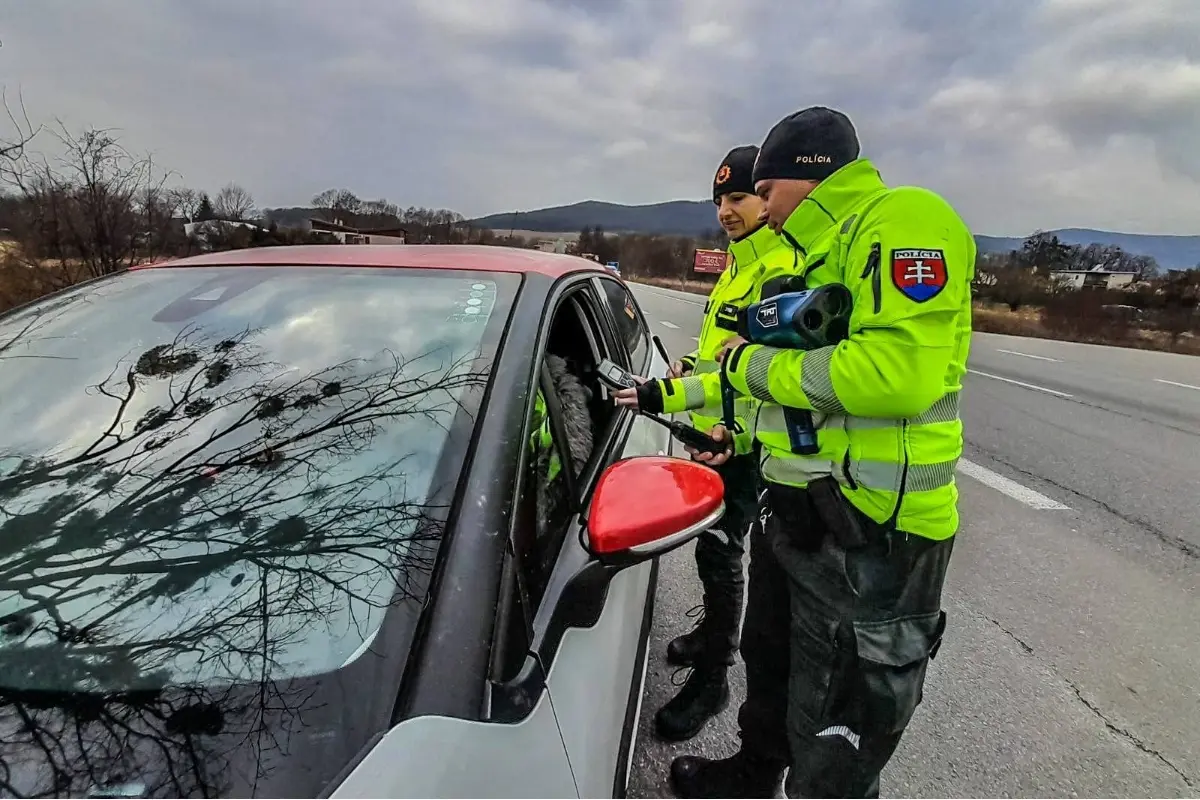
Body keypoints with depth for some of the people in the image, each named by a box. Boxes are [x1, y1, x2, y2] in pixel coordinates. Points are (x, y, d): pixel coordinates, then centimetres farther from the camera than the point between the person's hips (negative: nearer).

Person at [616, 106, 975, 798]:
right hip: (798, 509, 10)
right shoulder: (817, 259, 18)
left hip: (870, 533, -10)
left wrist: (756, 365, -17)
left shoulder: (902, 220, -13)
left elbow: (901, 372, -29)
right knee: (769, 665, 28)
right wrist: (672, 393, 28)